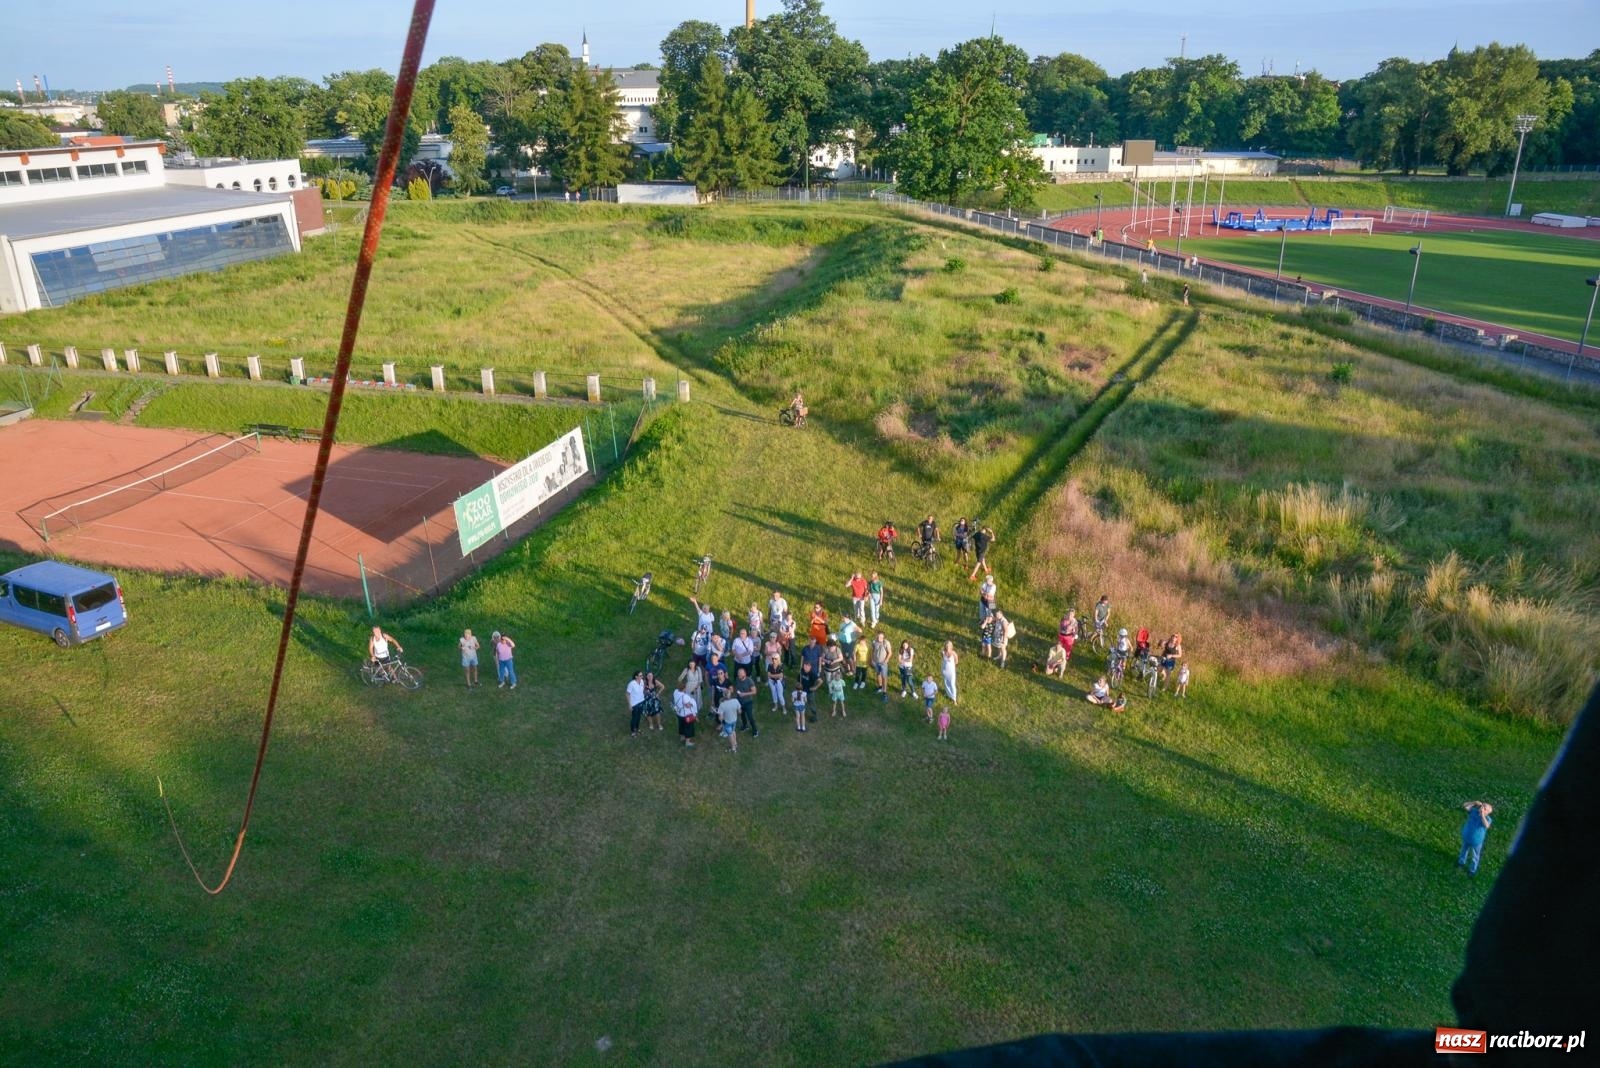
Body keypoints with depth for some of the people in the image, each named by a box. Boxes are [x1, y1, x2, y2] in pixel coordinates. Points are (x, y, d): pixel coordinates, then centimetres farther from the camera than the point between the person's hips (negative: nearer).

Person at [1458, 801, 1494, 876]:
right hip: (1466, 837, 4)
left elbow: (1486, 825, -46)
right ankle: (1461, 862, 55)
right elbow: (1465, 806, -19)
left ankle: (1472, 870, 42)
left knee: (1475, 856, 20)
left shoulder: (1487, 819, -25)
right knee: (1464, 850, 29)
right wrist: (1474, 803, -30)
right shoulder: (1474, 811, -15)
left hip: (1476, 841, -3)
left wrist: (1482, 815, -50)